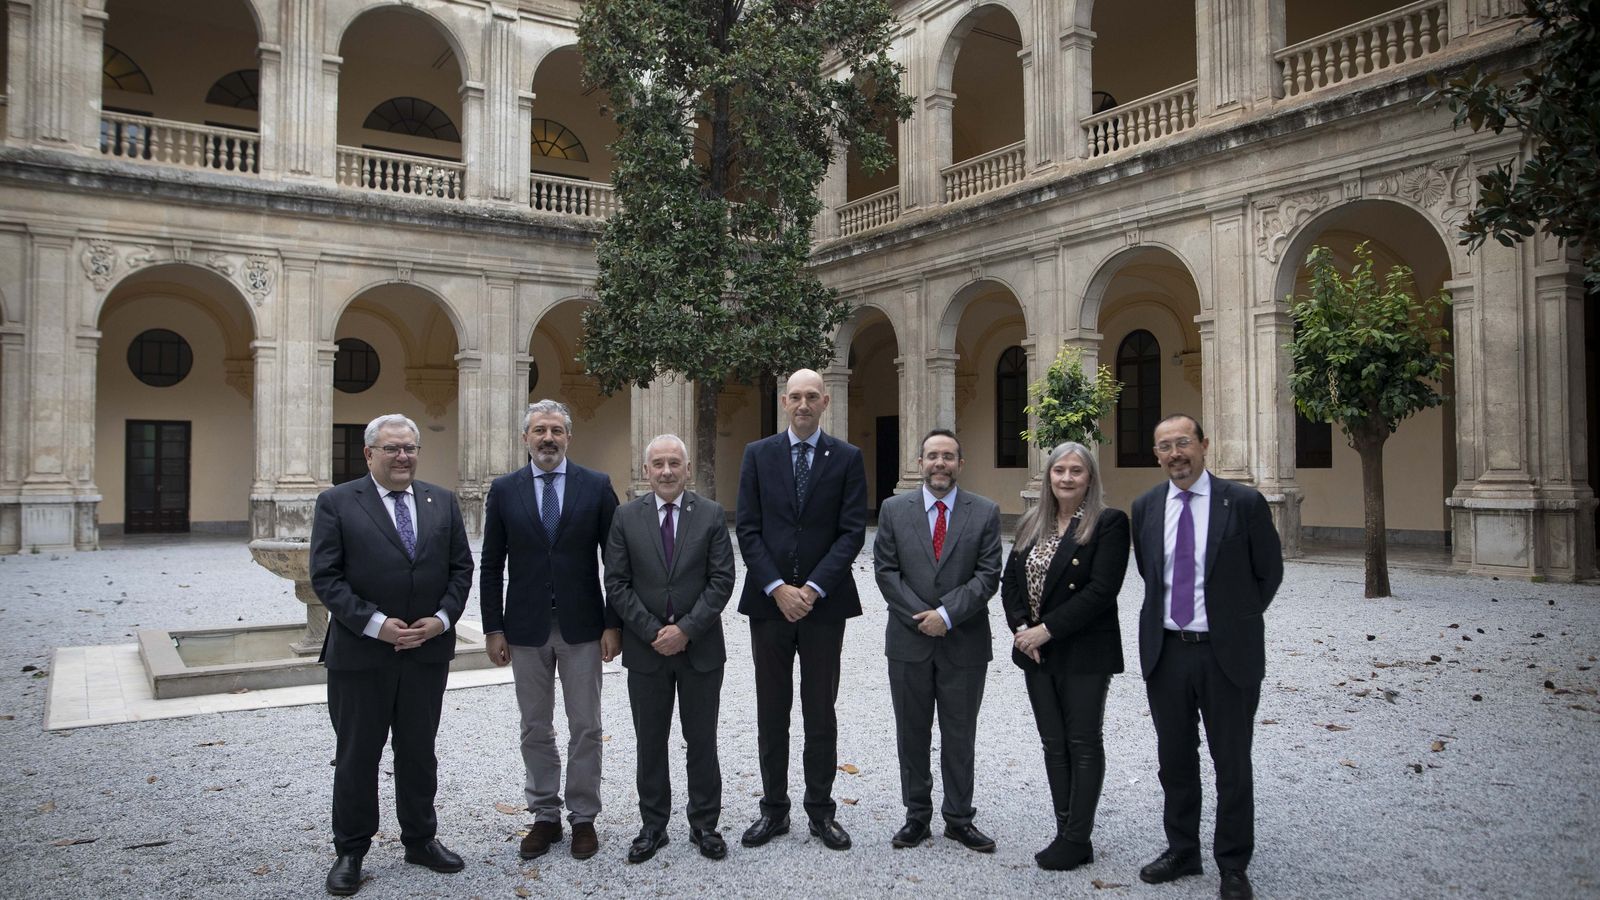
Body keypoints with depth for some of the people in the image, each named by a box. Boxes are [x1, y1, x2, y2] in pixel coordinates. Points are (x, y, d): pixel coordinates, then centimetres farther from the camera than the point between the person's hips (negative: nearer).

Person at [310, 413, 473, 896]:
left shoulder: (443, 502, 6)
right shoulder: (337, 503, -4)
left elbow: (461, 568, 6)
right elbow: (326, 576, -9)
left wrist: (442, 618, -9)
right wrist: (376, 624, -17)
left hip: (428, 651, 3)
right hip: (361, 652, -3)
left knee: (419, 751, 15)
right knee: (356, 756, 10)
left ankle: (421, 839, 30)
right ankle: (350, 852, 25)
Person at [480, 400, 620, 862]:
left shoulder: (596, 486, -2)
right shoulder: (504, 490, 2)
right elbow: (491, 566, 4)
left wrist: (613, 624, -6)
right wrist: (493, 628, -1)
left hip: (582, 625, -1)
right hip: (526, 628, 1)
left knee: (585, 729, 7)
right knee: (535, 730, 11)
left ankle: (583, 818, 21)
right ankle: (545, 816, 25)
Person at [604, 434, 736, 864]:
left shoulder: (711, 515, -2)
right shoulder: (626, 517, 0)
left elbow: (722, 580, -6)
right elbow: (616, 584, -3)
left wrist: (686, 629, -14)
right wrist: (652, 632, -11)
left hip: (700, 647, -1)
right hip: (645, 650, 1)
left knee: (702, 740, 9)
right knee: (650, 742, 11)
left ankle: (705, 825, 23)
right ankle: (653, 826, 25)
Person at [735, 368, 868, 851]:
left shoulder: (847, 458, 1)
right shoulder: (758, 454, 4)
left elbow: (852, 531, -5)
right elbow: (747, 528, -1)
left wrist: (813, 588, -14)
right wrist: (778, 588, -11)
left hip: (823, 603, -1)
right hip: (768, 600, 1)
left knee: (821, 712, 8)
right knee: (771, 712, 9)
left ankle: (821, 810, 20)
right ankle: (773, 808, 21)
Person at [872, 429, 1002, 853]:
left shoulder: (985, 512, 0)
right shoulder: (894, 510, 2)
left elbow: (988, 575, -5)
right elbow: (886, 570, -2)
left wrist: (946, 615, -15)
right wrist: (922, 616, -11)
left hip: (965, 643, -1)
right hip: (909, 642, 1)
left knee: (960, 736, 9)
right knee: (912, 734, 11)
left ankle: (959, 818, 23)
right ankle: (916, 815, 24)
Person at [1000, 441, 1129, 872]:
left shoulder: (1109, 523, -10)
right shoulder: (1031, 525, 10)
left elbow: (1102, 590, -18)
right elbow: (1010, 581, 9)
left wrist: (1047, 629, -18)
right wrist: (1021, 629, -8)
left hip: (1084, 653, -6)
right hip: (1037, 652, 6)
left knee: (1084, 744, 4)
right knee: (1054, 745, 11)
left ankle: (1078, 840, 12)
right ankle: (1065, 833, 21)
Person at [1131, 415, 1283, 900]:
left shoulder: (1244, 502, -8)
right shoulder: (1146, 507, 3)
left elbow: (1269, 571, 2)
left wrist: (1238, 620, 5)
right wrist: (1166, 615, 10)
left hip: (1227, 653, -3)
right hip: (1165, 651, 4)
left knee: (1232, 764, 8)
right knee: (1174, 760, 15)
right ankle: (1181, 851, 32)